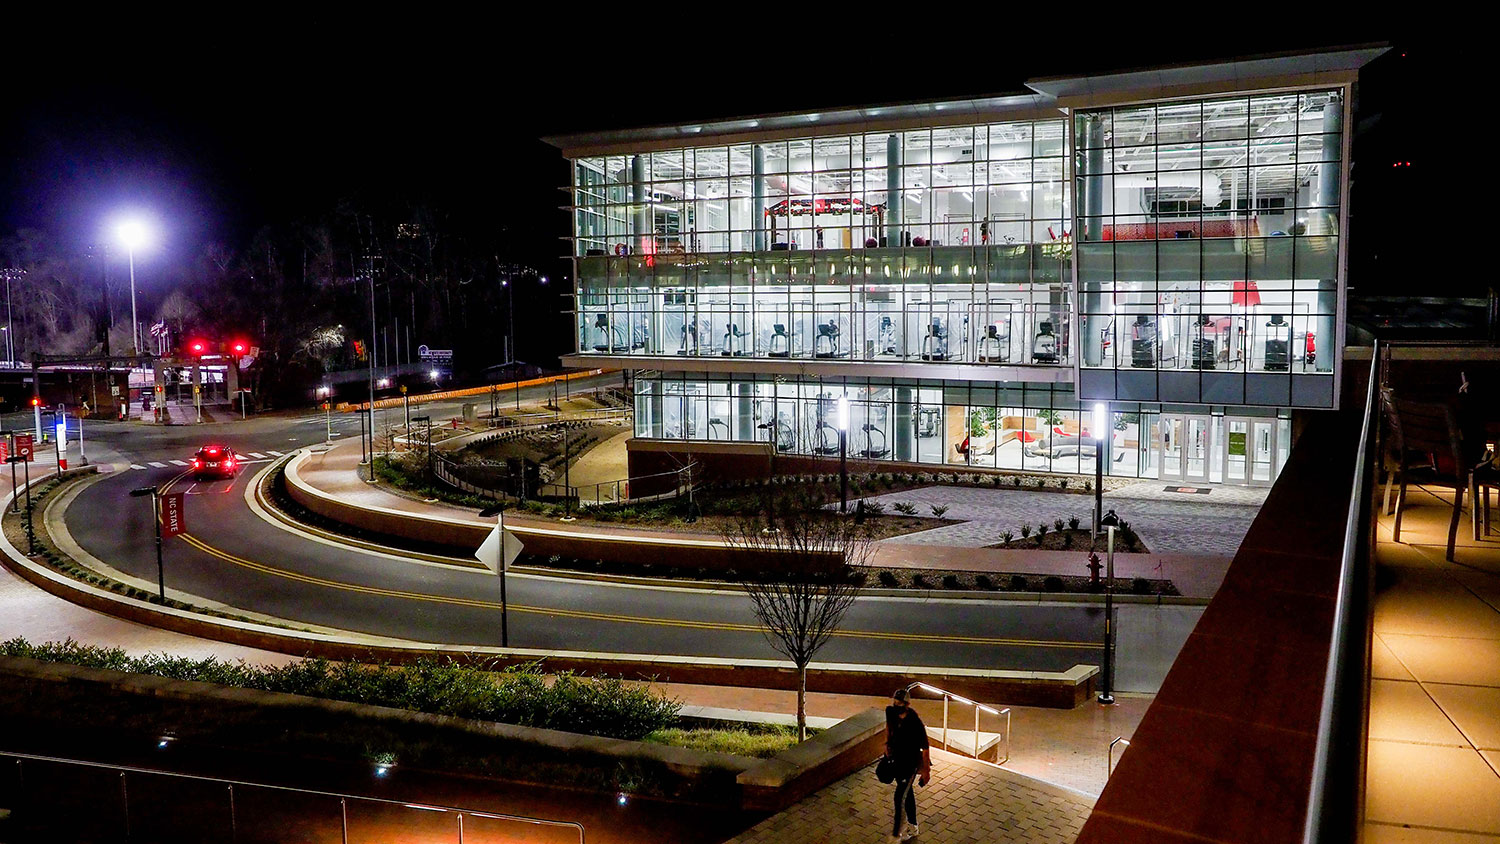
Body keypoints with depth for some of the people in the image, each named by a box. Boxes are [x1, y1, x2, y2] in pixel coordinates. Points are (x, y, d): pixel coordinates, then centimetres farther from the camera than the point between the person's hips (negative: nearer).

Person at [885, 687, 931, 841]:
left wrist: (926, 770, -14)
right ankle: (912, 827, 37)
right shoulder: (890, 711, -12)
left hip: (911, 761, -6)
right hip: (897, 757, 6)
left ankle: (896, 834, 2)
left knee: (900, 796, -9)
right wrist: (887, 743, 7)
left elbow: (925, 748, -20)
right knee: (907, 793, 20)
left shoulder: (916, 723, -29)